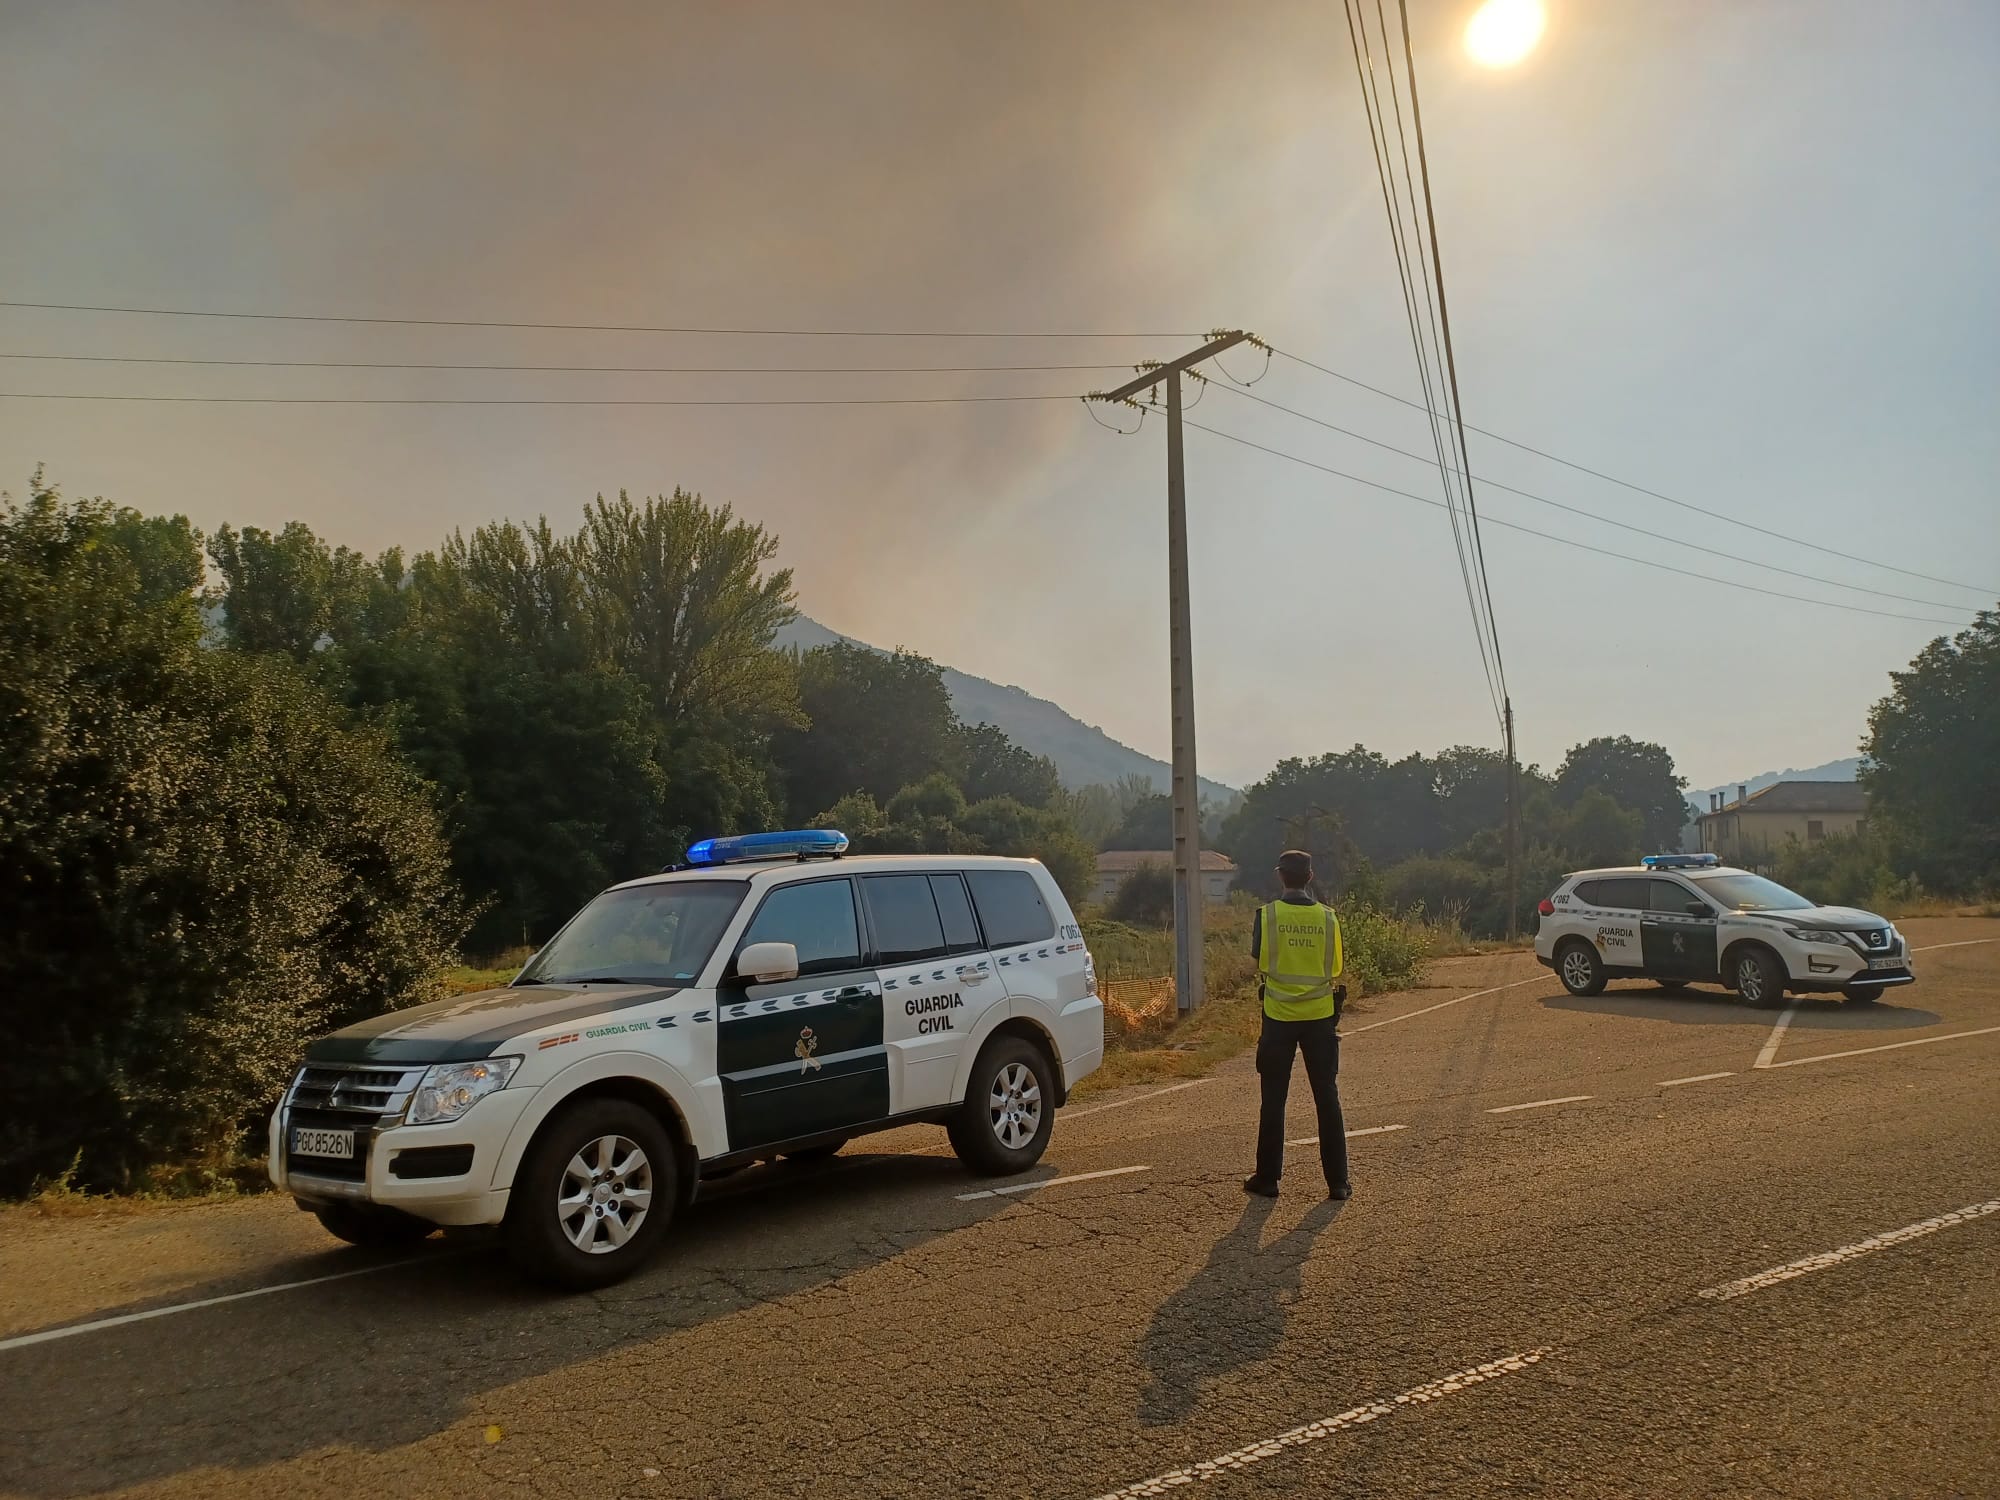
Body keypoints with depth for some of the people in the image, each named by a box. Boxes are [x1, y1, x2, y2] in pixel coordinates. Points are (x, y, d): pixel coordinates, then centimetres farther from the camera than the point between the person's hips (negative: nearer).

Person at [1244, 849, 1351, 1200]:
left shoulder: (1267, 915, -7)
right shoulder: (1327, 917, -2)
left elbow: (1260, 963, -1)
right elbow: (1335, 970, 2)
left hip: (1279, 1016, -1)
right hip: (1320, 1016, 1)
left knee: (1274, 1099, 7)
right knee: (1327, 1098, 8)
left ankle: (1267, 1178, 12)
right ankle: (1337, 1181, 11)